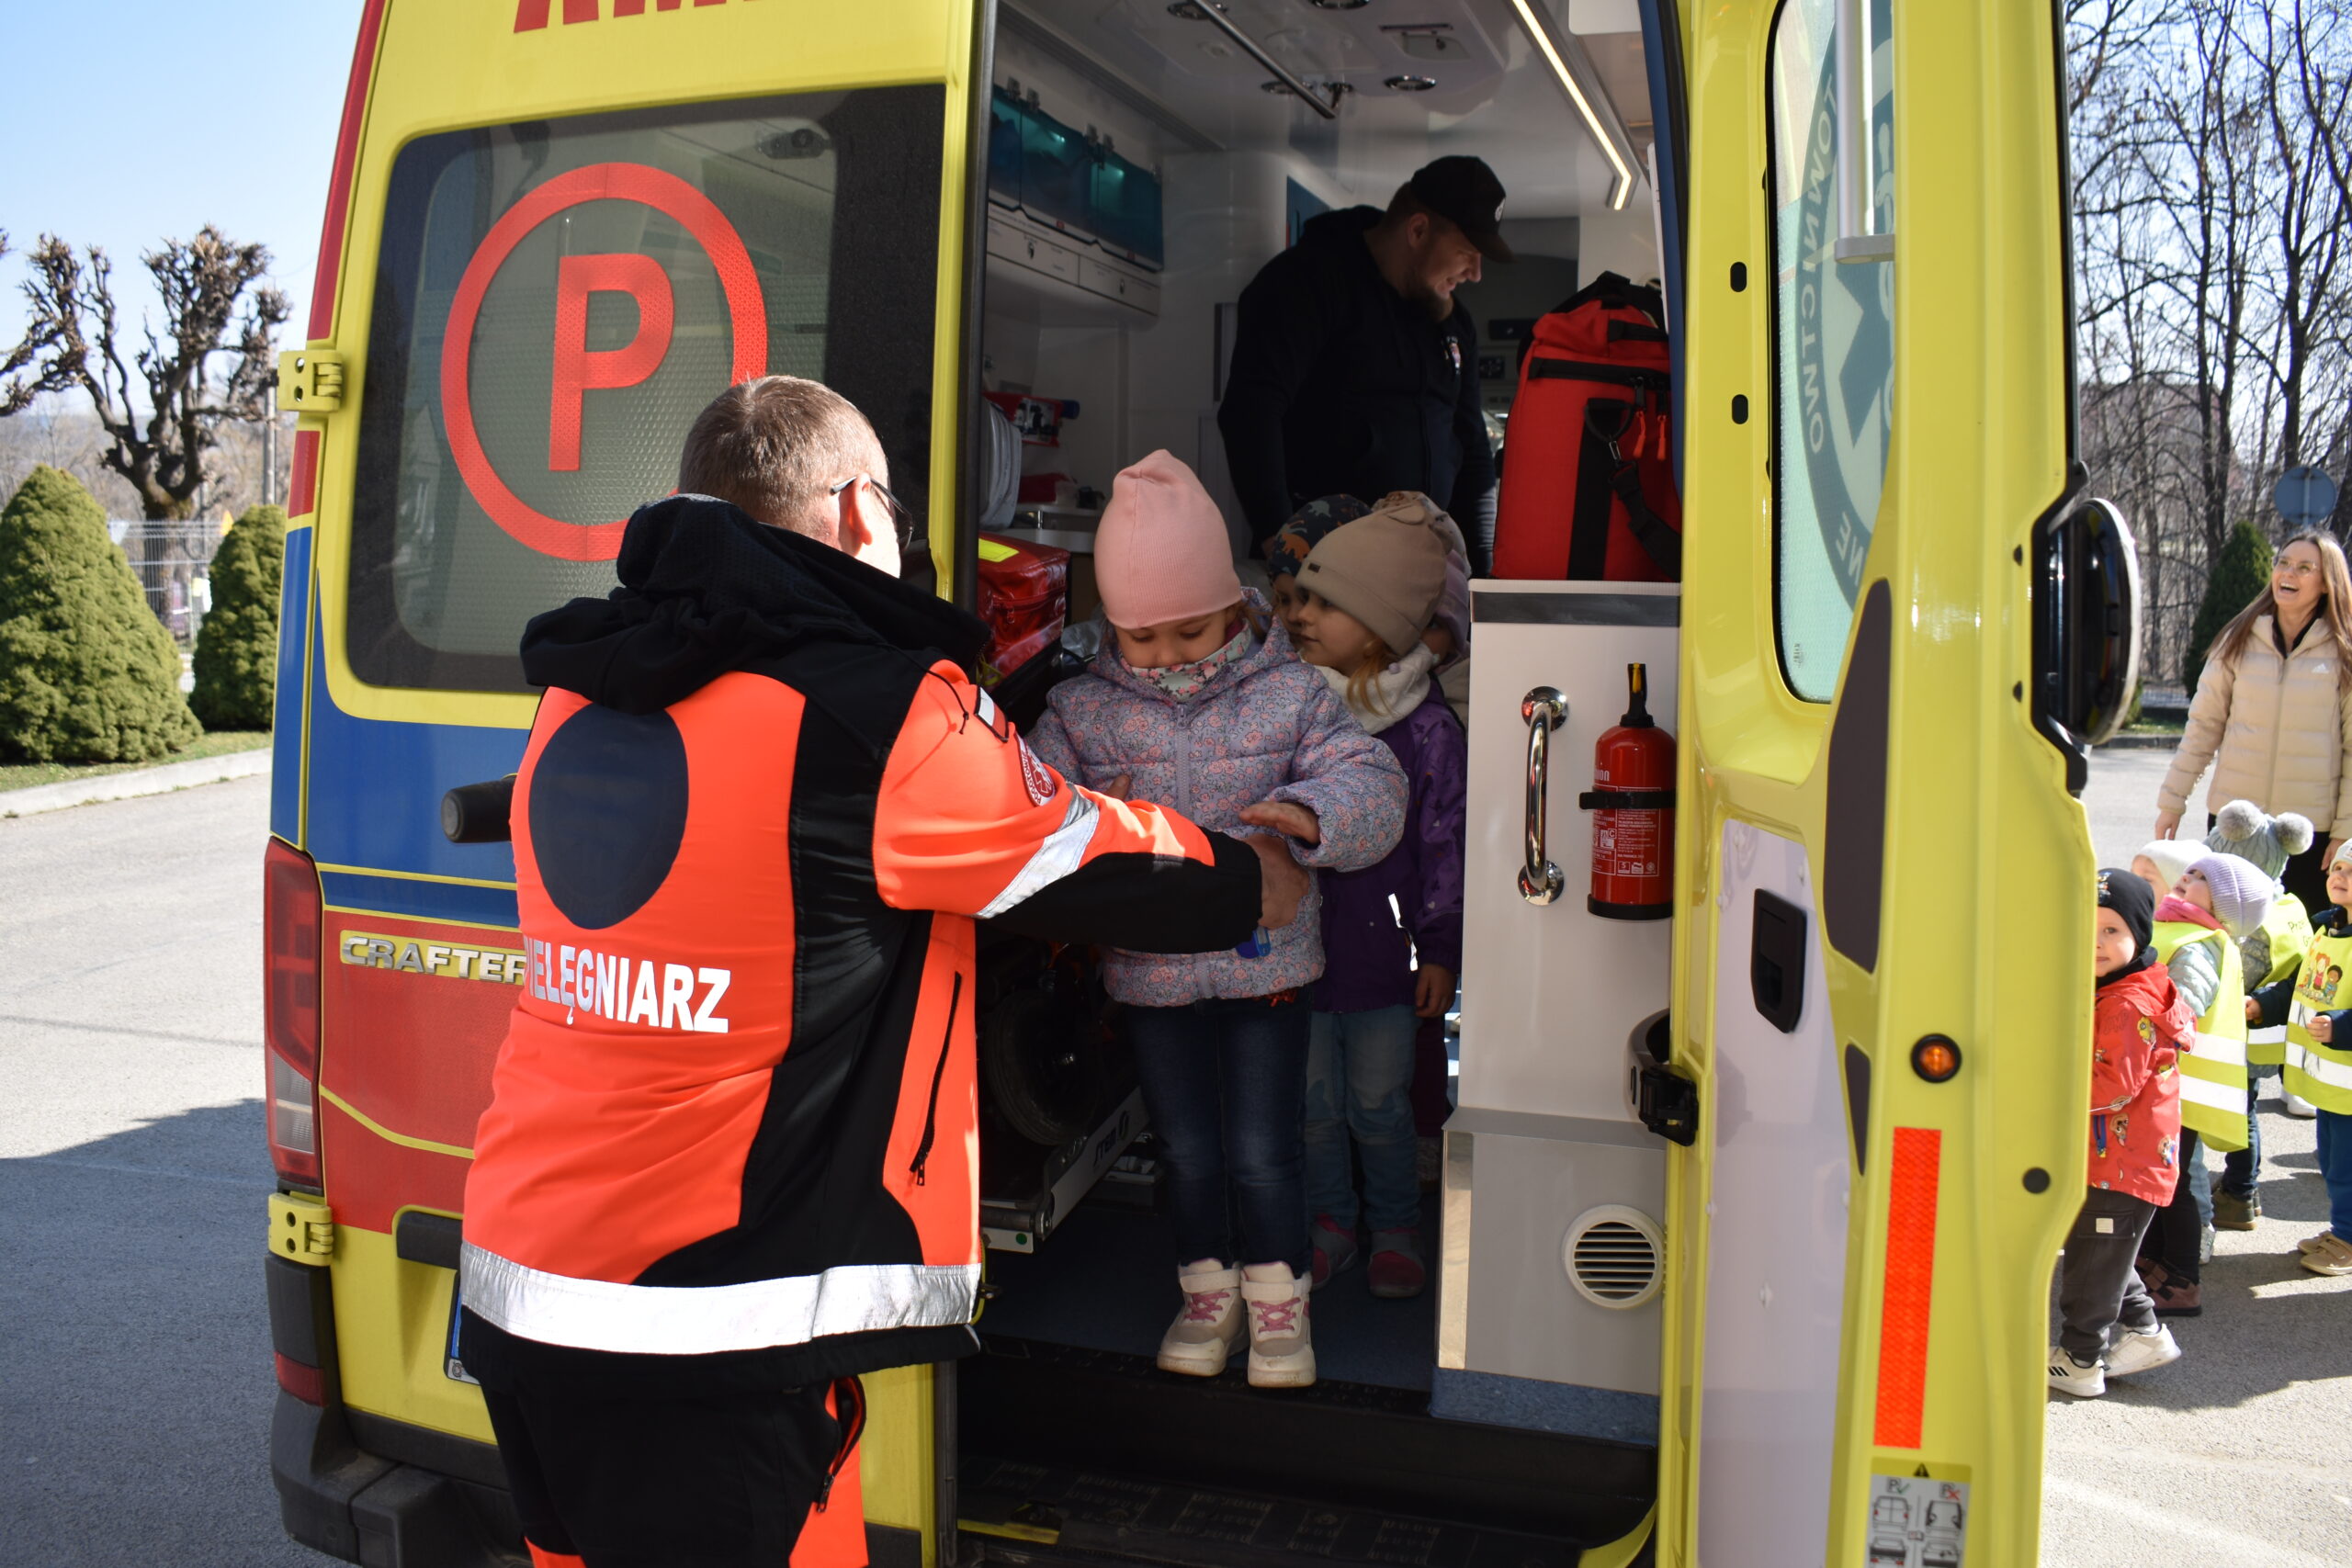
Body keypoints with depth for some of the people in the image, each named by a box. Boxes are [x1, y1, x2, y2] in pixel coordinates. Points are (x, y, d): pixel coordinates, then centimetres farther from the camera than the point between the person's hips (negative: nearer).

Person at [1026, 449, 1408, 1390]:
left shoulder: (1289, 695, -6)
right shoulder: (1084, 710, -2)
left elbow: (1371, 784, -12)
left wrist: (1308, 815, -34)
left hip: (1264, 961, -1)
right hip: (1148, 970, 2)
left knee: (1263, 1149, 6)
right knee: (1186, 1150, 14)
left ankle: (1278, 1301, 30)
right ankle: (1208, 1293, 37)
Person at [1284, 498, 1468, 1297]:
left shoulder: (1428, 730, -10)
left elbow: (1443, 848, -4)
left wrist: (1440, 950, -2)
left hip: (1384, 953, -2)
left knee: (1378, 1105, 11)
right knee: (1312, 1102, 14)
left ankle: (1395, 1227, 34)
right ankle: (1329, 1221, 35)